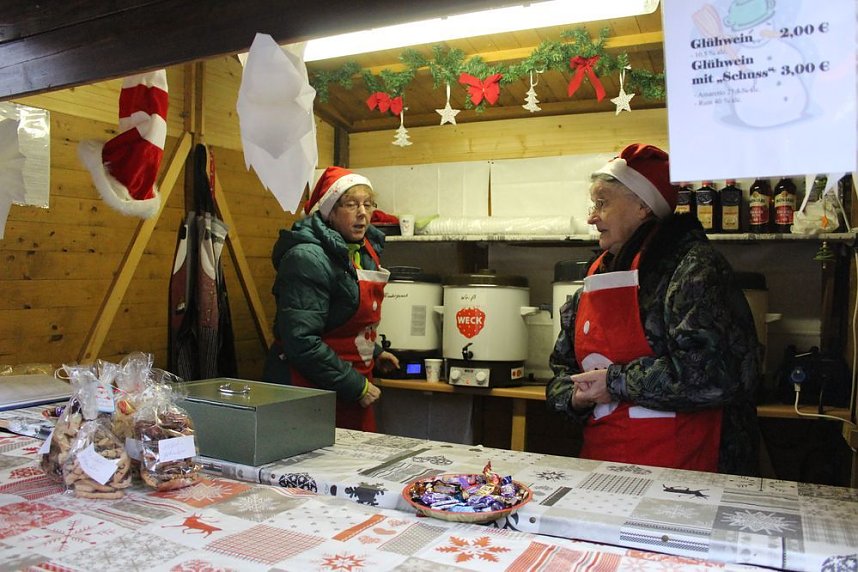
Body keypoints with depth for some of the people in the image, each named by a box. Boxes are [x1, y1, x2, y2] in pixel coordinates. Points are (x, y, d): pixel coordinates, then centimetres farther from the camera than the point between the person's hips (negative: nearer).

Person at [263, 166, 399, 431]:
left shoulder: (365, 251, 9)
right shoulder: (308, 259, -19)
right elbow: (301, 341, -25)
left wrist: (373, 352, 30)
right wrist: (357, 386, -20)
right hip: (311, 388, -8)